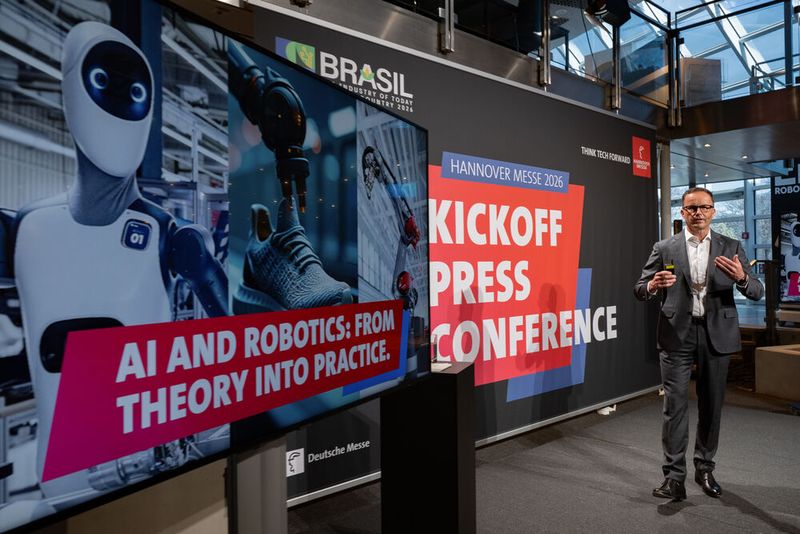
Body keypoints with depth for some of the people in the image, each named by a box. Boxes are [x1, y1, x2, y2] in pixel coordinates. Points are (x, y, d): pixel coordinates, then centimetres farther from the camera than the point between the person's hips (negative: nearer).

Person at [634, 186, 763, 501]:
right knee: (675, 405, -3)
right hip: (677, 335, -2)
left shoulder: (731, 248, 6)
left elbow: (756, 293, 2)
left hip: (716, 334, 2)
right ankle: (674, 477, 3)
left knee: (711, 405, 11)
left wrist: (741, 278, -20)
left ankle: (704, 469, 28)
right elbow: (640, 290, 1)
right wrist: (653, 286, -22)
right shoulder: (664, 249, 3)